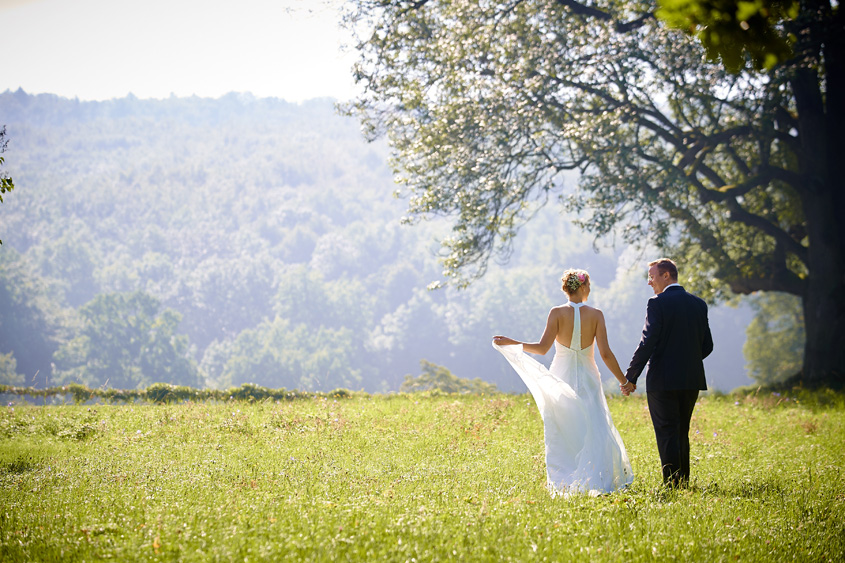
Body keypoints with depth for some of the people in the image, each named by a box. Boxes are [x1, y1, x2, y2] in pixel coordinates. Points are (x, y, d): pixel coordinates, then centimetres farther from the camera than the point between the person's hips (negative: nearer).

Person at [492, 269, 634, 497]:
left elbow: (543, 347, -13)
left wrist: (511, 343, -3)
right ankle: (596, 482, -1)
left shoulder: (557, 313, -7)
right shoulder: (596, 315, -6)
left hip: (561, 378, 0)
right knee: (594, 432, 7)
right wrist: (624, 381, 0)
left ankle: (562, 483, 5)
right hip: (587, 380, 0)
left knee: (560, 433, 8)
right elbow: (605, 354, -9)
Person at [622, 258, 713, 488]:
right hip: (691, 380, 6)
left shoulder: (658, 303, -10)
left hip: (663, 381, -6)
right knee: (682, 434, 17)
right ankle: (684, 481, 19)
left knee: (667, 434, -1)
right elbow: (707, 346, 10)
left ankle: (672, 485, -3)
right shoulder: (699, 304, 8)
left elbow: (647, 343, -16)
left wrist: (631, 377, -11)